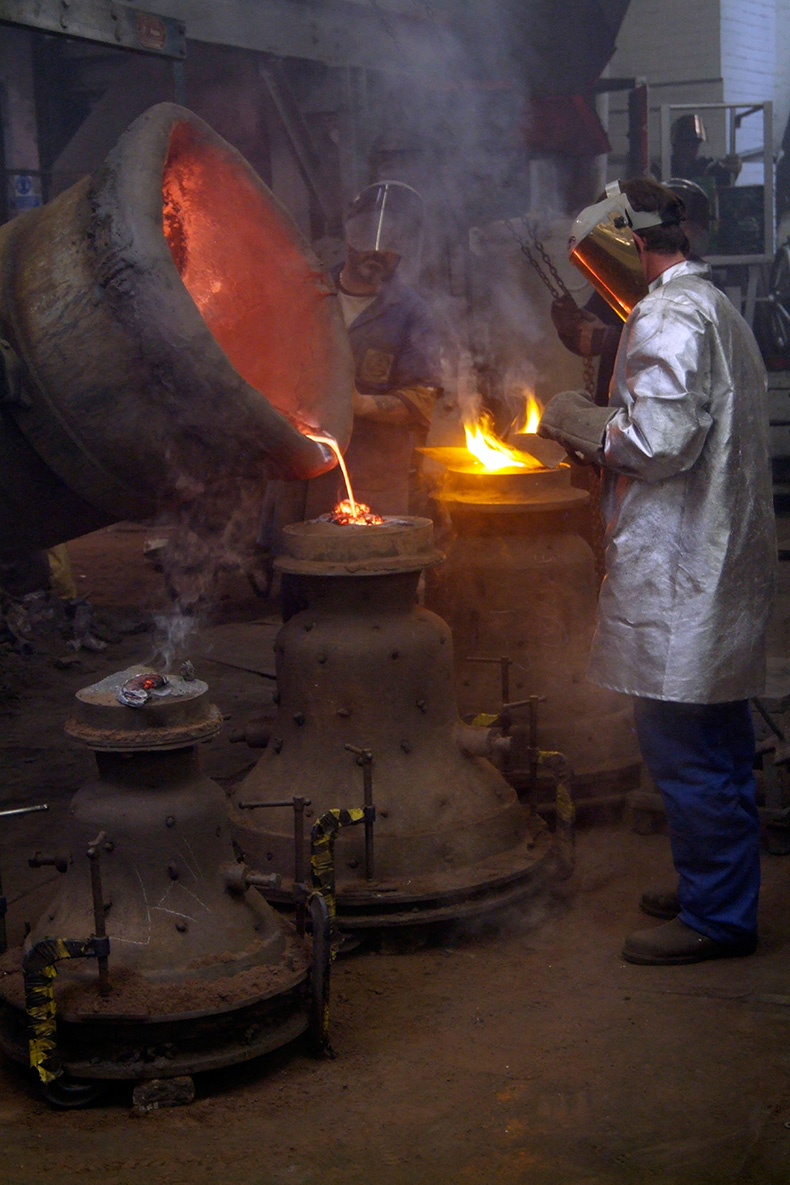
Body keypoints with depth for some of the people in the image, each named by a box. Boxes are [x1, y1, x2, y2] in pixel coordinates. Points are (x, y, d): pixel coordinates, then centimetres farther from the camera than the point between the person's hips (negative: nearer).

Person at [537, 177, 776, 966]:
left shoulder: (667, 317, -14)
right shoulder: (714, 309, 20)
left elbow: (660, 436, -24)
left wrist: (578, 420, -9)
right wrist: (599, 445, 18)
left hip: (679, 571, -11)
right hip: (716, 562, 11)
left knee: (684, 748, -4)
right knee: (716, 745, 17)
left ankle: (717, 917, 3)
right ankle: (715, 891, 28)